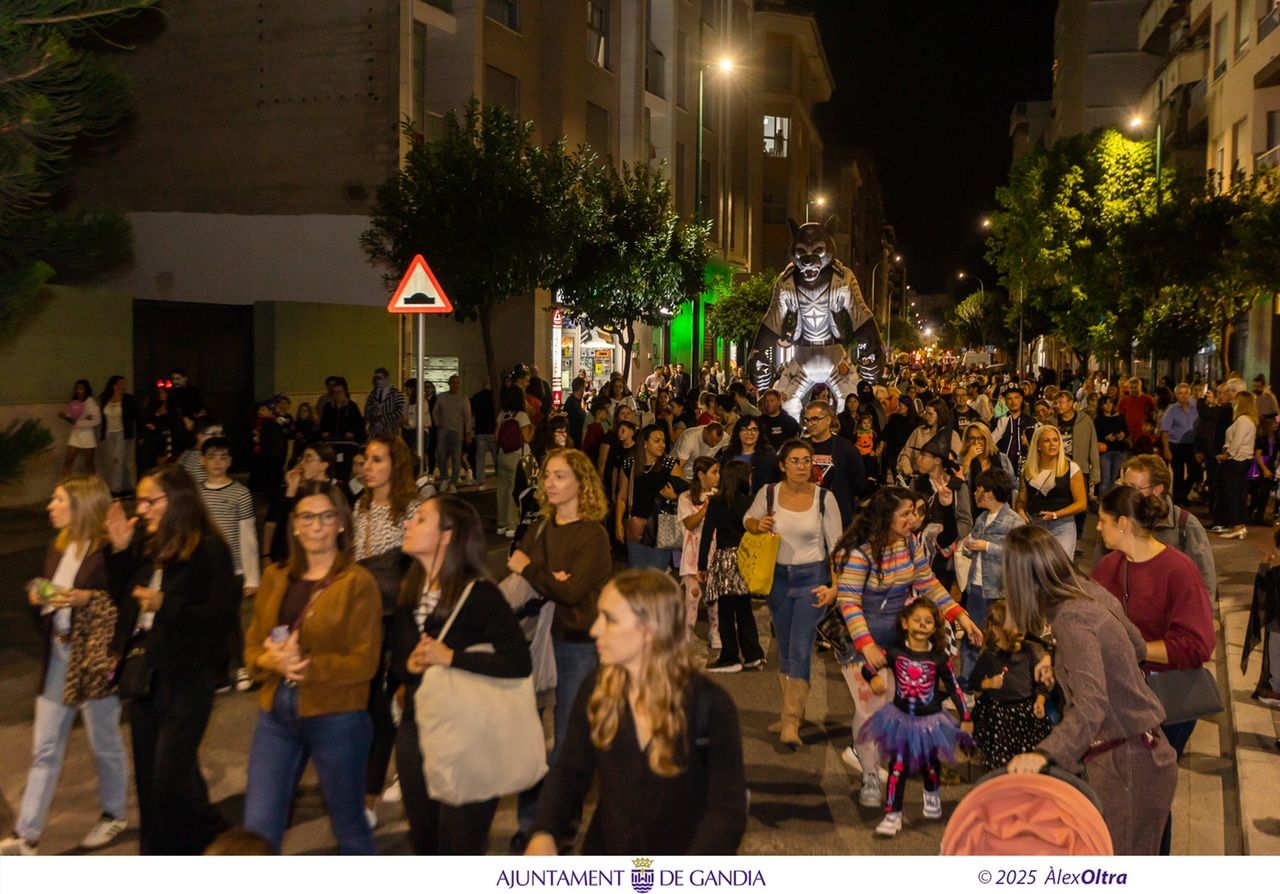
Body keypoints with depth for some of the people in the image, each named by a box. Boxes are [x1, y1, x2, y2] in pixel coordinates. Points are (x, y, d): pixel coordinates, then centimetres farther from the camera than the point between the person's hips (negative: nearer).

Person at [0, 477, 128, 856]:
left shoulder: (108, 550, -15)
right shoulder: (58, 547, 9)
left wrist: (88, 598, -25)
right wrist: (38, 595, -2)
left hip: (96, 658, -7)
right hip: (58, 656, 7)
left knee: (104, 744, 11)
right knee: (45, 750, 9)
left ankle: (114, 815, 31)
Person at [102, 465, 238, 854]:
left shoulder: (209, 550, -14)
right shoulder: (145, 546, 5)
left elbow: (224, 616, -17)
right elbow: (123, 599, 13)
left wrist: (166, 605, -22)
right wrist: (120, 551, 2)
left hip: (185, 678, -7)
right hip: (143, 672, 7)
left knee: (171, 778, -6)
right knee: (148, 776, 16)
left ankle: (219, 846, 17)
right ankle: (157, 855, 31)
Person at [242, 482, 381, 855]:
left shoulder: (358, 583, -8)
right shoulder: (275, 577, 8)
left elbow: (364, 662, -12)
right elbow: (252, 645, 8)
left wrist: (307, 667, -24)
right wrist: (270, 661, -15)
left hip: (336, 717, -4)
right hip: (276, 714, 4)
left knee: (349, 825, 13)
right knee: (257, 829, 3)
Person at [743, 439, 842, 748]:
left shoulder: (824, 498, -8)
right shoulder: (768, 493, -3)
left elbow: (836, 545, -4)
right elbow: (748, 519, 14)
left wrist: (835, 585, -11)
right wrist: (757, 525, -10)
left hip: (812, 577, -3)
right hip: (778, 577, 3)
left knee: (801, 649, -12)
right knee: (784, 649, 12)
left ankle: (791, 723, -12)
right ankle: (791, 710, 27)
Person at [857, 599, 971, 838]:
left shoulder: (939, 657, -9)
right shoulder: (895, 652, -10)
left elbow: (953, 687, -2)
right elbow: (867, 667, -9)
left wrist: (965, 717, -3)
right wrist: (874, 678, -31)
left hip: (931, 720, 1)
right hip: (901, 718, -1)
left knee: (930, 763, 19)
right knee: (898, 765, -6)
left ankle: (931, 795, 51)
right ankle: (892, 814, 0)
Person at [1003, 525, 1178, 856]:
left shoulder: (1073, 620, -23)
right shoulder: (1092, 593, 3)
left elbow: (1092, 705, -35)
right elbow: (1138, 648, 21)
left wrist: (1045, 753, -49)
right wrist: (1061, 663, 26)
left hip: (1126, 766, -9)